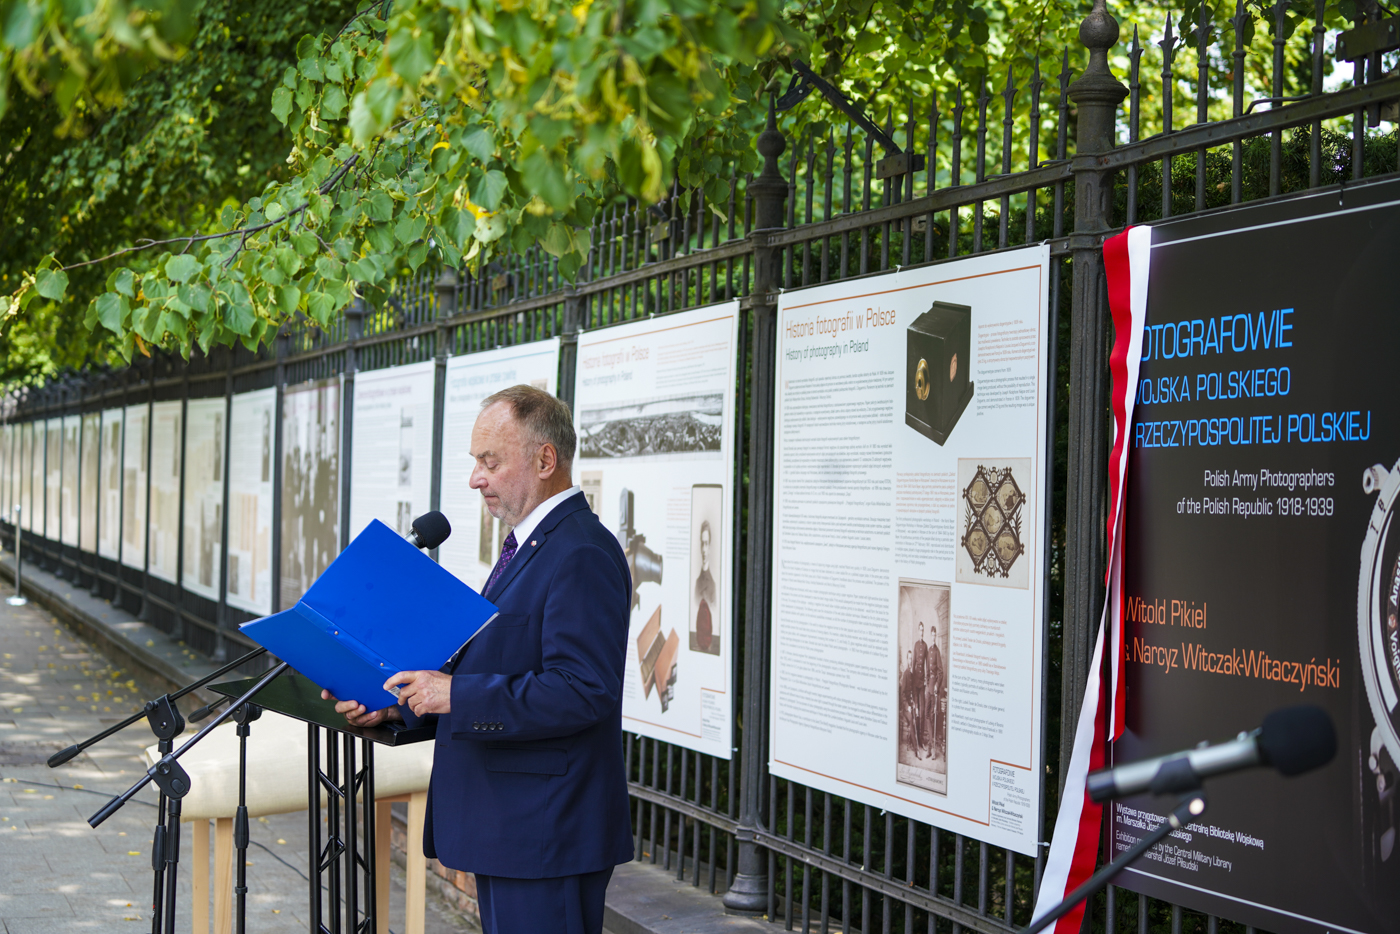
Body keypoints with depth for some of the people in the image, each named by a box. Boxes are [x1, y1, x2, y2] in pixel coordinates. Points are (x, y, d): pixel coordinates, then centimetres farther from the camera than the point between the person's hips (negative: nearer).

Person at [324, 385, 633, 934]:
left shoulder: (582, 554, -18)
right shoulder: (528, 544, 16)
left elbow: (583, 692, -26)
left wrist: (456, 696, -23)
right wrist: (400, 705, 7)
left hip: (545, 836, -10)